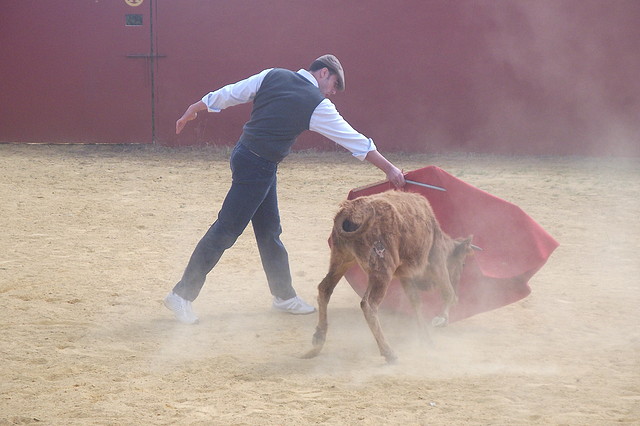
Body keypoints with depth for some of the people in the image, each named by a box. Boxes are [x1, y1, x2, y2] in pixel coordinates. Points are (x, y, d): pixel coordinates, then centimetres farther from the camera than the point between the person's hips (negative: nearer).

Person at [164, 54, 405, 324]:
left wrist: (193, 110, 23)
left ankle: (284, 295, 25)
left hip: (243, 153, 8)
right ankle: (182, 295, -2)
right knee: (226, 231, -5)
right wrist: (389, 169, 3)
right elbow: (355, 141, -4)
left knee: (269, 231, 16)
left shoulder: (273, 76, 6)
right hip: (259, 167, -8)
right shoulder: (317, 105, -9)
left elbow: (228, 94, 10)